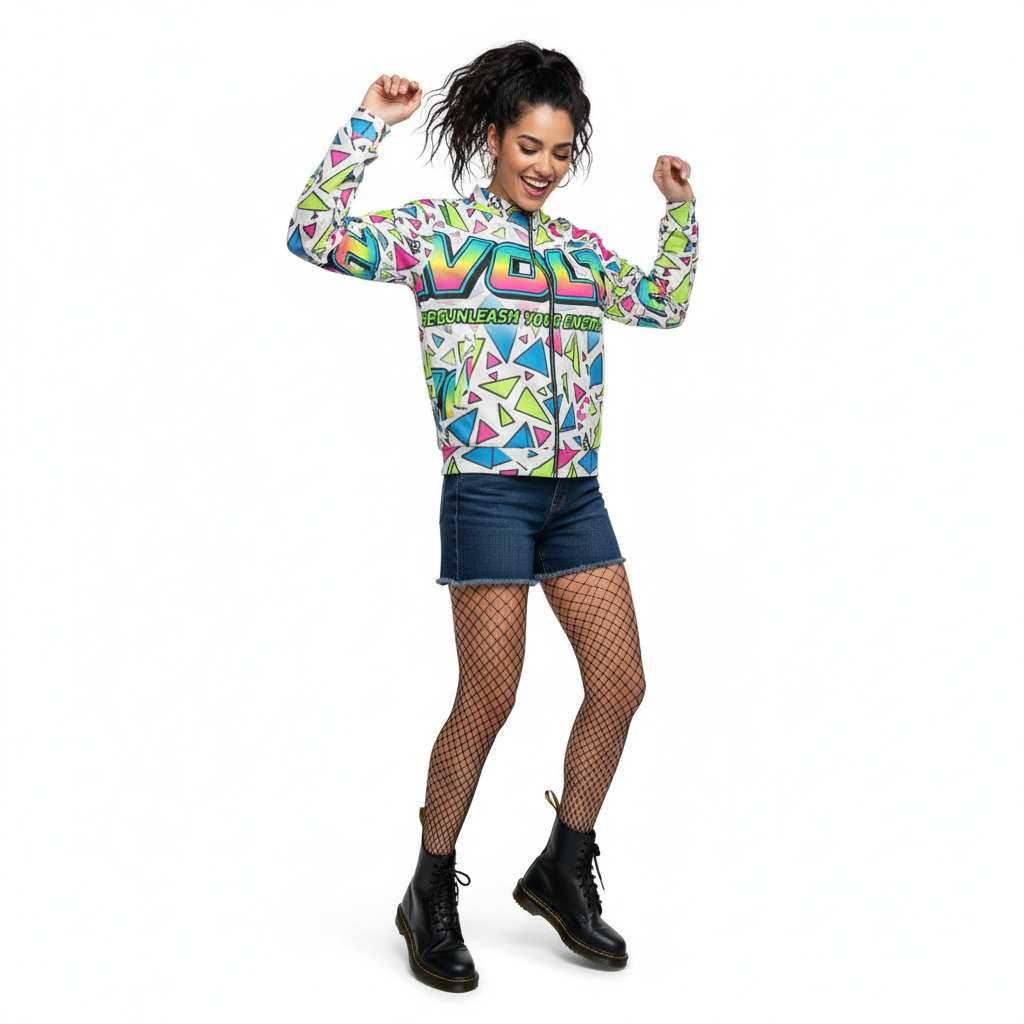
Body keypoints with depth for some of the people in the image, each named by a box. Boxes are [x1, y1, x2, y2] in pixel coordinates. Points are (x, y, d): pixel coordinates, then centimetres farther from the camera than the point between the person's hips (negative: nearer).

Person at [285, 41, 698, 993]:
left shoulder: (578, 249, 16)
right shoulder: (436, 230, -1)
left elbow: (665, 305, 29)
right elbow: (315, 236, -13)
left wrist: (681, 208, 20)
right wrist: (370, 123, -14)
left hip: (575, 494, 7)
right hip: (488, 493, -6)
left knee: (620, 682, 4)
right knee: (487, 701, -5)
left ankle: (563, 871, 23)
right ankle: (431, 896, 16)